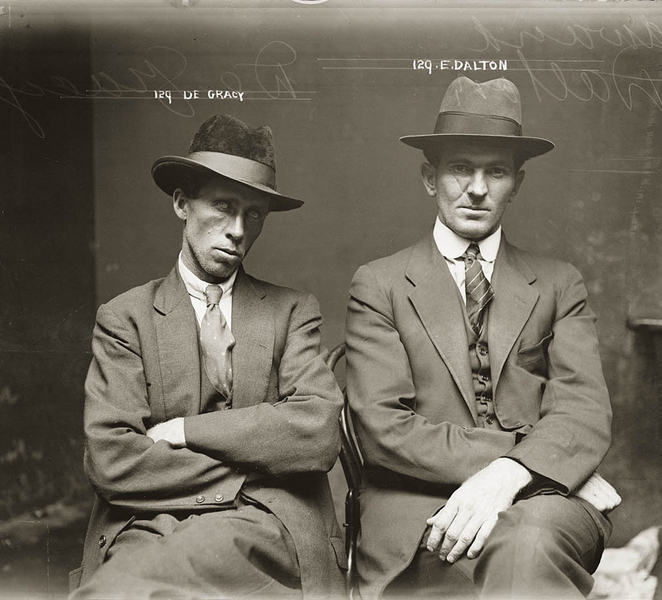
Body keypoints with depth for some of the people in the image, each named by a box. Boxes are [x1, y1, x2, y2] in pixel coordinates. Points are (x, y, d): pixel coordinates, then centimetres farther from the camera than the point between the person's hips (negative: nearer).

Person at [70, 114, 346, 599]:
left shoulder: (293, 312, 10)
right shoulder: (124, 318, 7)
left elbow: (320, 433, -6)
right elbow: (110, 459, -5)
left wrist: (181, 430, -7)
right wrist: (250, 473, -8)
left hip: (267, 527, -1)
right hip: (150, 528, 1)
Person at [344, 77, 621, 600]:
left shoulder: (560, 286, 15)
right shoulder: (378, 286, 8)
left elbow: (585, 413, 1)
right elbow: (383, 426, -5)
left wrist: (509, 473, -20)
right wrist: (538, 462, -13)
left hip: (541, 502, 1)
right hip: (417, 510, -1)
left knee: (528, 541, -33)